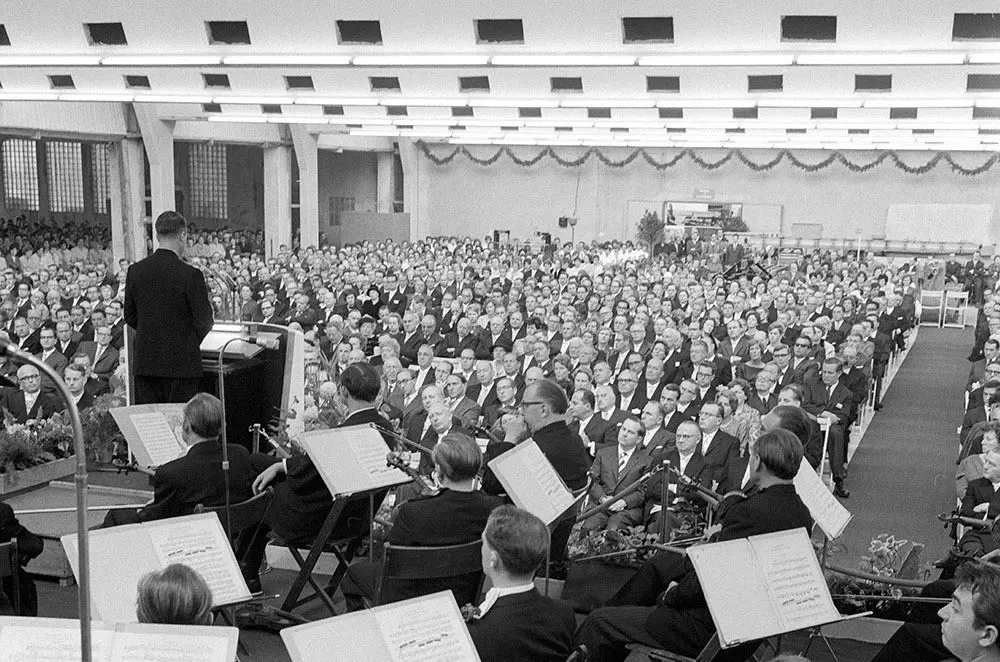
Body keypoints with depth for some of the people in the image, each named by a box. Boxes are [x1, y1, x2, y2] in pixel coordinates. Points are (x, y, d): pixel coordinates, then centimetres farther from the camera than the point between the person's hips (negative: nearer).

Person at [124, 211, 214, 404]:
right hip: (181, 362, -4)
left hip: (144, 362, 5)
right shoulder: (190, 275, -14)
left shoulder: (135, 271, 1)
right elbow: (204, 321, -9)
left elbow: (130, 317, 9)